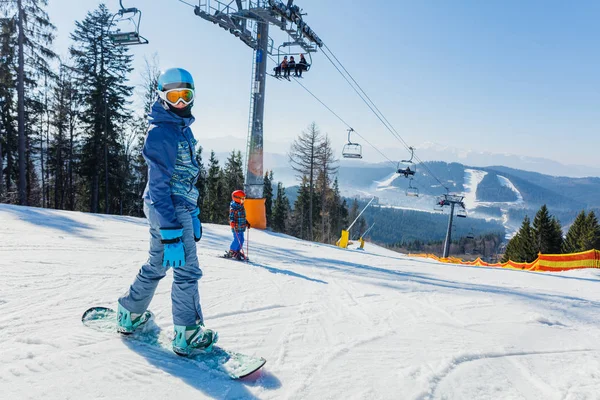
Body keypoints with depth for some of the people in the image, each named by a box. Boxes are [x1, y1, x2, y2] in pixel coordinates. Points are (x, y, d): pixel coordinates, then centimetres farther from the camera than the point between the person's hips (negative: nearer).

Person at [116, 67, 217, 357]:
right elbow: (159, 185, -20)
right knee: (187, 271, -3)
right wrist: (170, 232, -25)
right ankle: (187, 335, 8)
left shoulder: (184, 129, 15)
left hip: (180, 207, 10)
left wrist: (193, 214, 21)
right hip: (168, 211, -10)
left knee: (157, 265, 19)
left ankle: (129, 316, 33)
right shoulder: (160, 133, -14)